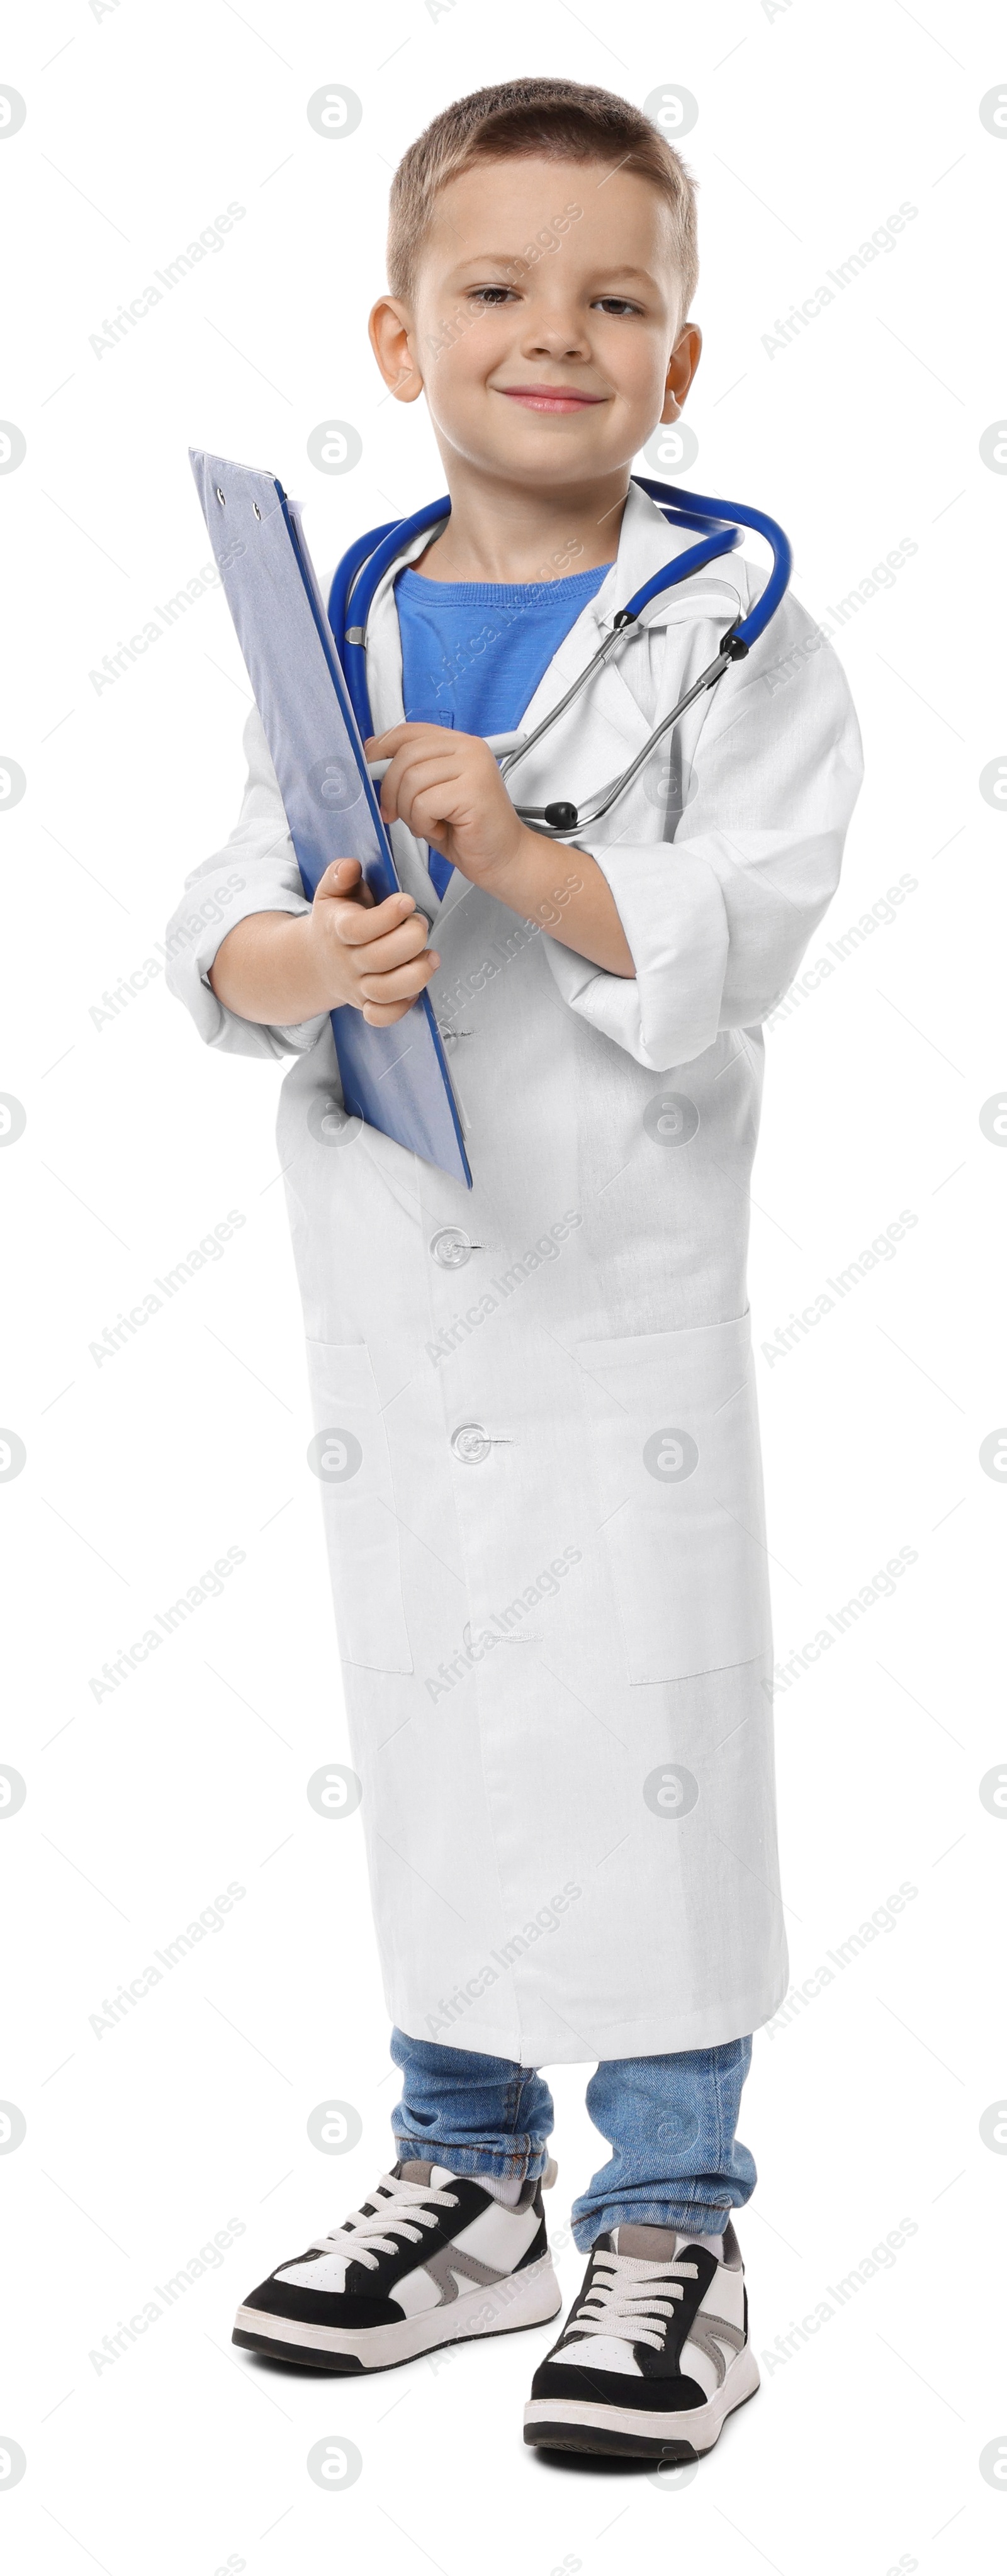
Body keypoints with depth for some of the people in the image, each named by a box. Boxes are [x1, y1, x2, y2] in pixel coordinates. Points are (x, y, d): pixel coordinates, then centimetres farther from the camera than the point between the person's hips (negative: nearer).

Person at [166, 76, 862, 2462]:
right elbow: (221, 926, 2)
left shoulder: (736, 636, -5)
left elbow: (739, 944, -14)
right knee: (427, 1730, 14)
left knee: (650, 1740, 1)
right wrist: (303, 962, -19)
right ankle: (468, 2176, 30)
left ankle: (671, 2226, 15)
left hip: (625, 1278, -4)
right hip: (384, 1286, 5)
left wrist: (521, 859, -26)